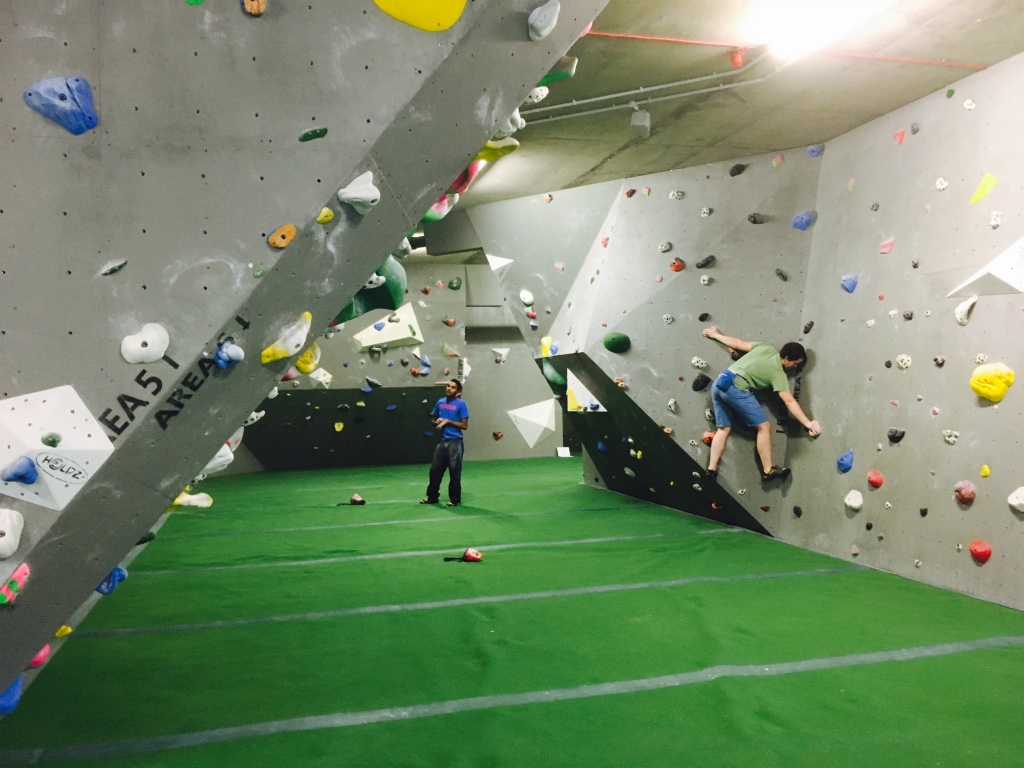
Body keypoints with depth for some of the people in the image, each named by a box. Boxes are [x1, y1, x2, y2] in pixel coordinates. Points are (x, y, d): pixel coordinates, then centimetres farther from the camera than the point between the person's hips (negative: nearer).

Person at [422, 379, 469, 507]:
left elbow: (464, 425, -9)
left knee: (454, 471, -1)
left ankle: (455, 500, 10)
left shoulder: (461, 404, -6)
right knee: (435, 469, 9)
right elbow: (433, 418, 23)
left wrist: (449, 421, -15)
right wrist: (436, 422, 1)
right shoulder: (440, 402, 10)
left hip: (455, 442, -6)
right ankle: (432, 497, 21)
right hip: (442, 441, 6)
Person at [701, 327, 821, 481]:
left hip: (719, 383, 9)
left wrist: (716, 335, 36)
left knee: (724, 428, 17)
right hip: (735, 388, -9)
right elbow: (790, 402, -9)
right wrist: (808, 424, -10)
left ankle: (712, 469, 15)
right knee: (764, 426, 1)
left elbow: (737, 343, 22)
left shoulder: (766, 348, 16)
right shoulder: (778, 373, -3)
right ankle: (768, 470, 6)